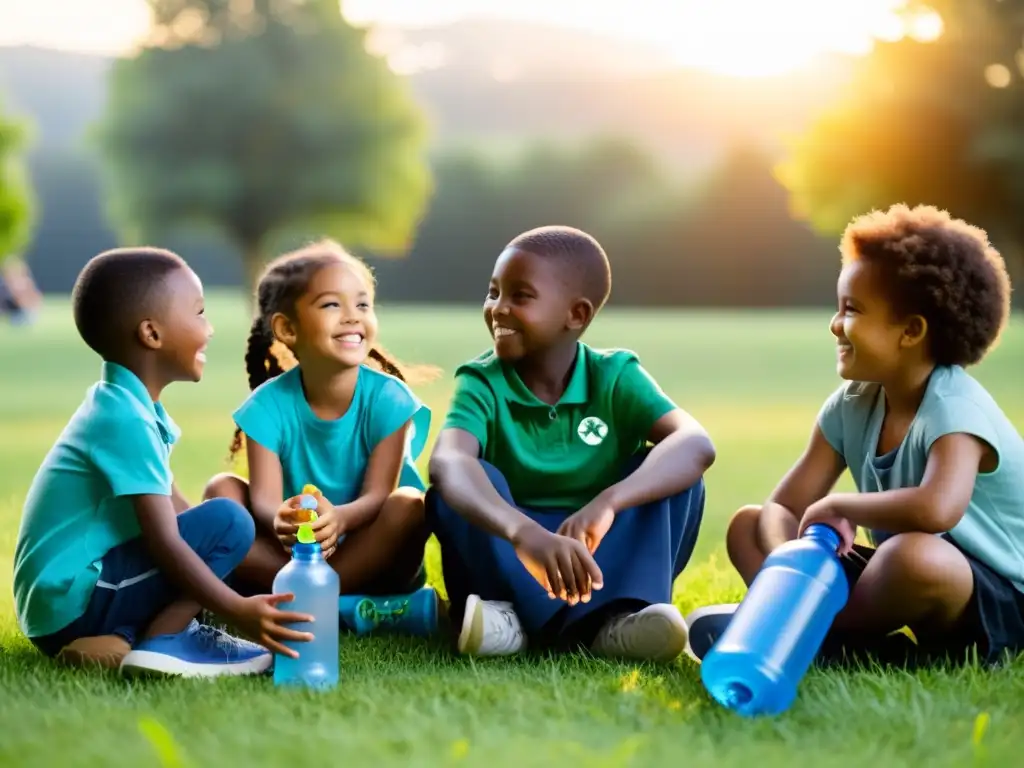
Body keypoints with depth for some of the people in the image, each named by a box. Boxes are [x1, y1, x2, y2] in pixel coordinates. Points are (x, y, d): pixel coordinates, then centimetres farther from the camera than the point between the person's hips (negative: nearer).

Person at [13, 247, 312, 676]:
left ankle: (120, 638, 6)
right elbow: (164, 543, -23)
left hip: (61, 603, 10)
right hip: (72, 602, -10)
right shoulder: (127, 420, -18)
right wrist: (239, 612, -27)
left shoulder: (121, 405, 13)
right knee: (227, 521, -16)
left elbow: (173, 509, 20)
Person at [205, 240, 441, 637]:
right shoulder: (268, 406, -9)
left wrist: (338, 518, -44)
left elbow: (376, 495, -20)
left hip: (368, 560, -2)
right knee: (222, 491, -18)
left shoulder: (387, 397, -13)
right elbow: (264, 500, -19)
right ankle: (355, 612, -28)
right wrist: (280, 521, -46)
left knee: (408, 504, -30)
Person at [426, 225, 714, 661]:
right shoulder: (482, 384, -12)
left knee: (674, 472, -20)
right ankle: (586, 622, -33)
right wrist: (525, 533, -56)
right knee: (463, 486, -28)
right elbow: (447, 463, -35)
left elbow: (696, 444, -27)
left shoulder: (615, 377, -8)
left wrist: (607, 503, -46)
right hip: (511, 564, -1)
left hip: (603, 558, 1)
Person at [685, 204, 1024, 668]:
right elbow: (783, 508, 1)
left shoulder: (955, 408, -22)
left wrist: (836, 506, -26)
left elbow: (936, 508, -43)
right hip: (912, 583, 8)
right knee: (747, 526, 5)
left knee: (916, 554, -41)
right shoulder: (853, 406, 1)